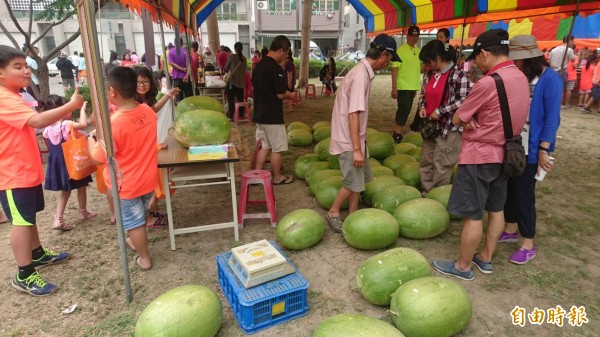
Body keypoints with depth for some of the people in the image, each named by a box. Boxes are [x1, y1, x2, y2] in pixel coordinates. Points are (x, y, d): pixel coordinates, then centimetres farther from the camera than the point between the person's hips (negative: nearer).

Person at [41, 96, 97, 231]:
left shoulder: (49, 128, 2)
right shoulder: (66, 124, -21)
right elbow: (83, 124, -35)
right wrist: (82, 109, -22)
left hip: (58, 164, 7)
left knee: (65, 191, 16)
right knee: (81, 187, 15)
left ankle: (58, 219, 8)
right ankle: (83, 212, 32)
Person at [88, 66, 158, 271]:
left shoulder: (113, 123, -28)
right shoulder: (148, 112, -9)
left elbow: (98, 157, -18)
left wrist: (90, 139, 0)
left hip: (126, 184, -6)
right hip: (148, 178, 6)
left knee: (134, 221, 14)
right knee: (140, 216, 28)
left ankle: (144, 258, 29)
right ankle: (136, 242, 51)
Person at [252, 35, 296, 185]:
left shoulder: (258, 65, 9)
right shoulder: (275, 68, -18)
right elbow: (280, 94, -18)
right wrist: (290, 95, 3)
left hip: (260, 114, 8)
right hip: (272, 116, -8)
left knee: (265, 146, 17)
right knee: (277, 148, 6)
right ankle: (277, 178, 19)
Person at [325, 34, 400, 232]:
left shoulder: (363, 71, 8)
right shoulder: (361, 75, -21)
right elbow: (353, 114, -26)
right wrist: (356, 149, -26)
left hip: (356, 138, 10)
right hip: (349, 140, -9)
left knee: (361, 178, 16)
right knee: (354, 182, 0)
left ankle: (353, 214, 28)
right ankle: (333, 213, 19)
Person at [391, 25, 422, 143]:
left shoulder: (418, 51, 11)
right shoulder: (401, 50, -10)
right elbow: (394, 69, -13)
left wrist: (416, 86, 17)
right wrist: (394, 88, -18)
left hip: (413, 87, 7)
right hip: (402, 87, -7)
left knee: (406, 110, 10)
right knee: (404, 110, -10)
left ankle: (398, 132, 18)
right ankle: (397, 134, -3)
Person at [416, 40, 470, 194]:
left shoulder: (459, 75, -13)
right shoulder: (429, 74, 8)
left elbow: (463, 101, -18)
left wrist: (439, 112, -18)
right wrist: (422, 107, 0)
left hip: (448, 127, -7)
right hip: (429, 126, 7)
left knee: (441, 165, 1)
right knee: (425, 161, 14)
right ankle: (424, 193, 28)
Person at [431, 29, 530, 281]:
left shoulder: (487, 83, -23)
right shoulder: (521, 78, 5)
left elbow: (456, 119, -14)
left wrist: (468, 117, 5)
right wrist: (474, 117, -5)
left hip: (479, 156, -9)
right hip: (503, 153, 9)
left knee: (472, 215, 2)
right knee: (496, 209, 17)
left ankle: (463, 267, 16)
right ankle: (486, 258, 33)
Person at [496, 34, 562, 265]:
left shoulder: (550, 78, -13)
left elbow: (552, 117, -13)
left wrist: (544, 150, -16)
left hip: (530, 148, -6)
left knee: (524, 194, 0)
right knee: (509, 189, 15)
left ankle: (528, 245, 16)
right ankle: (511, 230, 34)